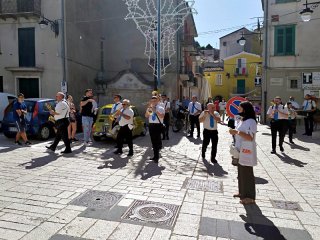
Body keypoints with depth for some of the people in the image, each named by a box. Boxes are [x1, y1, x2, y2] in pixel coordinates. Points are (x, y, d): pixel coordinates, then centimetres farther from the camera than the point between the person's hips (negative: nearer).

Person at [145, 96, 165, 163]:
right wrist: (148, 108, -11)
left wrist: (155, 111, -20)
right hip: (151, 125, 5)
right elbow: (146, 116, 1)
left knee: (157, 141, -8)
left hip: (158, 125, -5)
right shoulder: (149, 108, 14)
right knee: (153, 141, 9)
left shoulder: (160, 108, -1)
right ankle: (155, 155, 20)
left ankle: (156, 157, -3)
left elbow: (162, 116, -17)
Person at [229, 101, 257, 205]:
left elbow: (250, 137, -25)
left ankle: (250, 197, 10)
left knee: (247, 173, -1)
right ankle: (242, 192, 32)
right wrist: (234, 132, 5)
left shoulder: (251, 121, -17)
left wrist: (237, 132, -30)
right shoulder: (242, 120, 12)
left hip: (247, 151, -9)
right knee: (241, 172, 17)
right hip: (240, 151, 9)